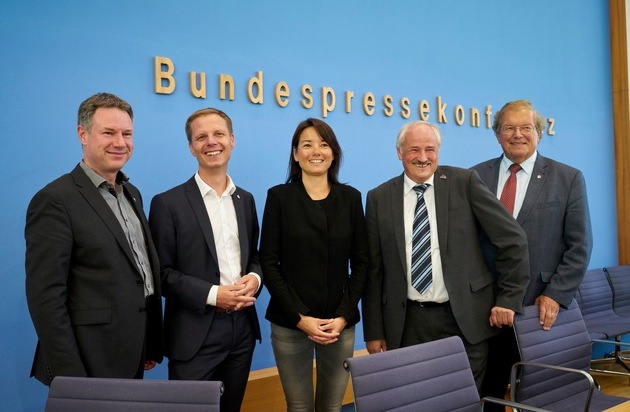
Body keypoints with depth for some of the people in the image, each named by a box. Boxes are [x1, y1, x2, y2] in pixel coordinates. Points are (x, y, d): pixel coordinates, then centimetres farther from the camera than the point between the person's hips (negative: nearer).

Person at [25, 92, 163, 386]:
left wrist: (152, 345, 12)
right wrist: (68, 377, -19)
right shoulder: (55, 200, -15)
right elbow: (46, 297, -18)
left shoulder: (132, 194, 10)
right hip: (91, 362, -7)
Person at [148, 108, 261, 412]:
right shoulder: (168, 203, -7)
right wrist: (212, 294, -19)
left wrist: (255, 278, -6)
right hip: (195, 335, -5)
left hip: (242, 329, 5)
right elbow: (162, 272, -9)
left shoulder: (245, 199, 10)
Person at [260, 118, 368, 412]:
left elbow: (360, 262, 4)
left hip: (340, 323, 2)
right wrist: (299, 317, -12)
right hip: (290, 323, -2)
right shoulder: (279, 197, -1)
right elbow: (268, 262, -5)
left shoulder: (350, 197, 5)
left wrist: (344, 315, -7)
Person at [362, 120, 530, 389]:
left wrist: (508, 299, -2)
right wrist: (374, 331, 4)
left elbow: (513, 239, 0)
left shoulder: (465, 182, -3)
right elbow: (373, 270, 5)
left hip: (465, 318, -1)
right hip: (407, 324, 1)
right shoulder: (379, 198, 3)